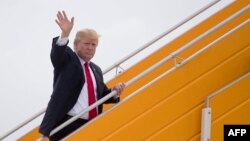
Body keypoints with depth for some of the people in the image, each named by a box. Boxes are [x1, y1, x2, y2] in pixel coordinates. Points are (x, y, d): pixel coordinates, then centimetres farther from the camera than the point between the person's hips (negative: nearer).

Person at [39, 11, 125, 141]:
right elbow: (57, 52, -19)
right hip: (66, 125, -6)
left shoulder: (96, 70, 20)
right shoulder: (66, 60, 3)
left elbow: (101, 95, 23)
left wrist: (114, 92, 1)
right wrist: (65, 34, -37)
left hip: (92, 126, 6)